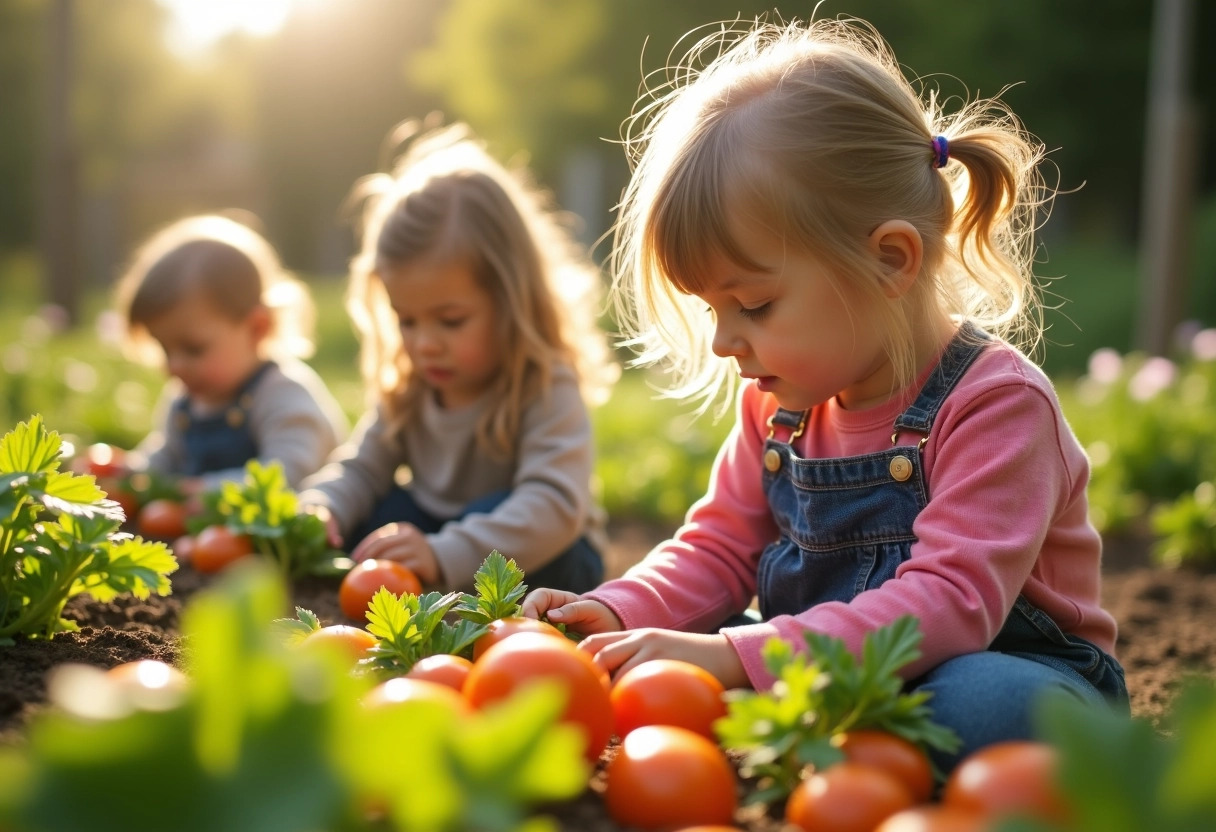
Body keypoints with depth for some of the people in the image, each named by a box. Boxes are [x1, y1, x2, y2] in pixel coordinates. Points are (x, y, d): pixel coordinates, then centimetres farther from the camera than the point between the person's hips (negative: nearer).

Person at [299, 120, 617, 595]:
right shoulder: (407, 388, -4)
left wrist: (445, 555, -52)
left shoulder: (548, 390, -26)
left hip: (542, 559, -6)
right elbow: (363, 466, 4)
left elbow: (553, 505, -39)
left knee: (493, 513, -35)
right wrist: (320, 510, -21)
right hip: (438, 534, 7)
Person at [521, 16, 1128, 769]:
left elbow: (948, 601, -30)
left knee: (980, 707, -41)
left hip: (1002, 669, -5)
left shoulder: (996, 403, -20)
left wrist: (740, 655, -40)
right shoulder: (779, 402, 4)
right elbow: (718, 547, 11)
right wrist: (619, 614, -10)